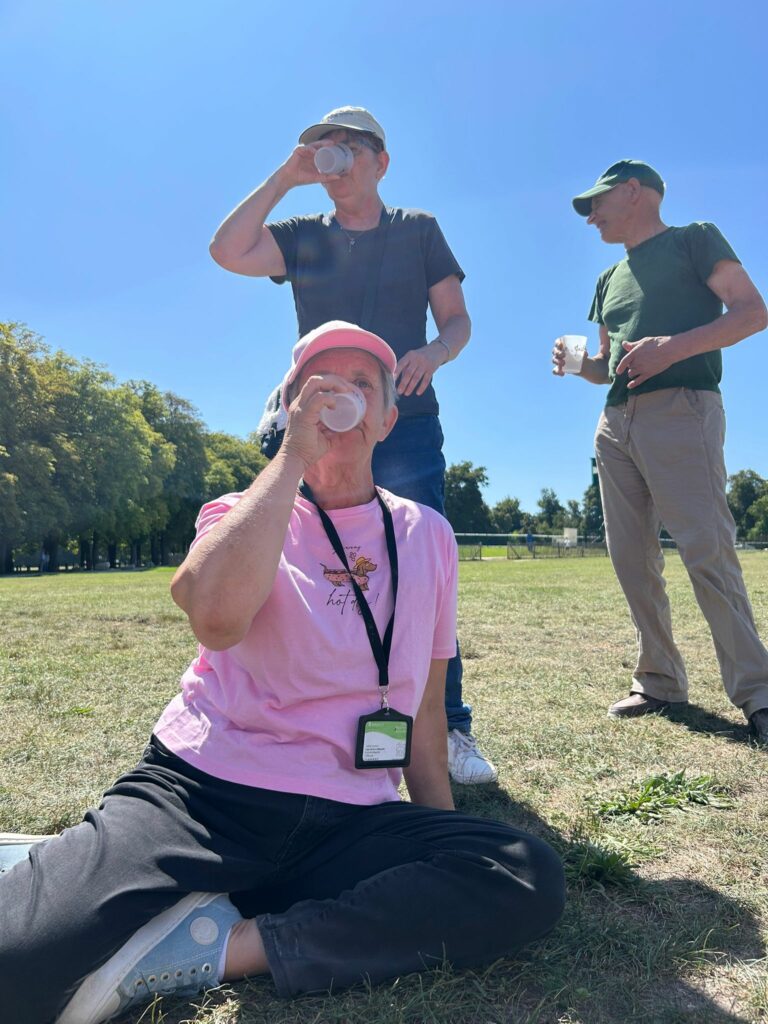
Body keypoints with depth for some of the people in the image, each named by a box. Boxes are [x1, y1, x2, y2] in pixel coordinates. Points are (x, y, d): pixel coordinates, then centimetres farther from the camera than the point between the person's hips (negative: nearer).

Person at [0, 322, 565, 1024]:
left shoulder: (428, 535, 10)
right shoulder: (246, 512, 1)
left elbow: (425, 702, 15)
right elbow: (218, 618, -24)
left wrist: (444, 849, 12)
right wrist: (296, 454, -17)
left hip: (350, 821, 5)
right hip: (200, 796, -4)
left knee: (532, 878, -23)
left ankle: (229, 947, -15)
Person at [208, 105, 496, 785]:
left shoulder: (418, 230, 12)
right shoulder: (303, 237, 15)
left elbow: (458, 319, 8)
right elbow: (228, 252, -2)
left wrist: (434, 354, -14)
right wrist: (285, 178, -1)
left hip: (407, 428, -2)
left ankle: (450, 732, 2)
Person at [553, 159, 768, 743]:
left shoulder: (695, 240, 8)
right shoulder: (610, 279, 27)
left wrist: (675, 346, -17)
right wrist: (578, 364, 6)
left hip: (680, 407, -7)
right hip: (617, 421, 7)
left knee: (707, 550, -15)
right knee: (631, 558, 3)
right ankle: (660, 681, 11)